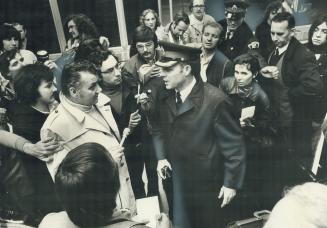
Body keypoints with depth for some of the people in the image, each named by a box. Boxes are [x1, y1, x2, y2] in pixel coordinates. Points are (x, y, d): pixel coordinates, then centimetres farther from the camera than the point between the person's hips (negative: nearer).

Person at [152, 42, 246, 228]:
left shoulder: (215, 100, -22)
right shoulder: (165, 98, -2)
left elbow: (233, 144, -16)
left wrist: (231, 183, -13)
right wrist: (161, 157, 0)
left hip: (206, 186, -5)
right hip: (177, 182, 5)